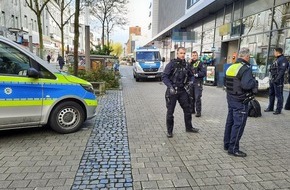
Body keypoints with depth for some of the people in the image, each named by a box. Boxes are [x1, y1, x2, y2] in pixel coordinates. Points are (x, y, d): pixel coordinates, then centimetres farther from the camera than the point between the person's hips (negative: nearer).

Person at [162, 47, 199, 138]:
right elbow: (164, 76, -12)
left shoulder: (187, 65, 6)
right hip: (172, 91, -5)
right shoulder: (171, 64, -8)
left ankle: (189, 127, 32)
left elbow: (191, 75, 19)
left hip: (183, 91, 5)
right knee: (170, 111, 3)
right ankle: (169, 131, 18)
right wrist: (170, 86, -23)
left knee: (187, 109, 13)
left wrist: (191, 81, -4)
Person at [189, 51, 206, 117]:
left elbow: (204, 73, -12)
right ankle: (192, 110, 24)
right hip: (191, 82, 6)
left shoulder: (200, 63, -2)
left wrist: (195, 75, -13)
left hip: (198, 83, -6)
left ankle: (198, 112, -2)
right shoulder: (190, 63, 16)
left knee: (197, 98, -8)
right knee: (191, 97, 11)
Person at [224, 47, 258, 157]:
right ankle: (233, 149, 6)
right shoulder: (246, 68, -17)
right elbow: (246, 85, -30)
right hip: (240, 101, -8)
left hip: (230, 98, 9)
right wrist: (254, 82, -12)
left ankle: (227, 144, 28)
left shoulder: (231, 67, 8)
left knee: (230, 122, 17)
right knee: (239, 124, -1)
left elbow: (226, 83, 14)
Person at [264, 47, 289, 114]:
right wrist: (271, 79, 16)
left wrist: (277, 79, -25)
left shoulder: (283, 59, -11)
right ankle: (270, 108, 25)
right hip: (272, 80, 10)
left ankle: (278, 109, 5)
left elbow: (282, 71, -20)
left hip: (278, 81, -10)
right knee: (271, 94, 15)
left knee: (279, 95, -2)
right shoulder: (277, 59, 19)